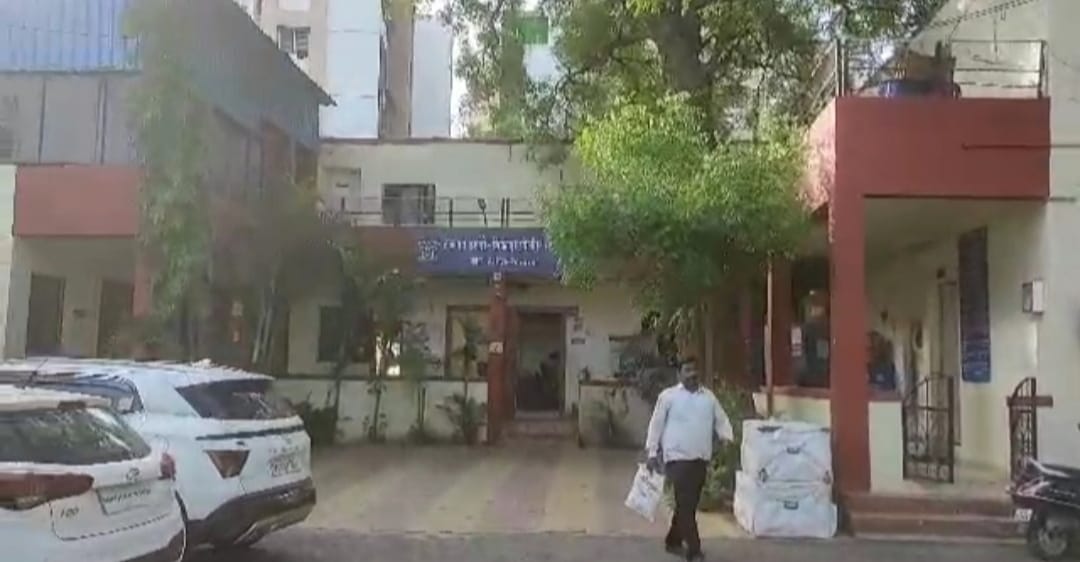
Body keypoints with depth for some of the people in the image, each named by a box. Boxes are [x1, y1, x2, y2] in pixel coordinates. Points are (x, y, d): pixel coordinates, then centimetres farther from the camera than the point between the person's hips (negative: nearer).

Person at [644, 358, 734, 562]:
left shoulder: (709, 396, 11)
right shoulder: (668, 396, -2)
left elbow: (721, 420, 13)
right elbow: (656, 425, 0)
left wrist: (728, 438, -6)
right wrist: (652, 453, -3)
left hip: (701, 459, 5)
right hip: (678, 457, -5)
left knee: (690, 503, 13)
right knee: (685, 503, -9)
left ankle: (673, 541, 29)